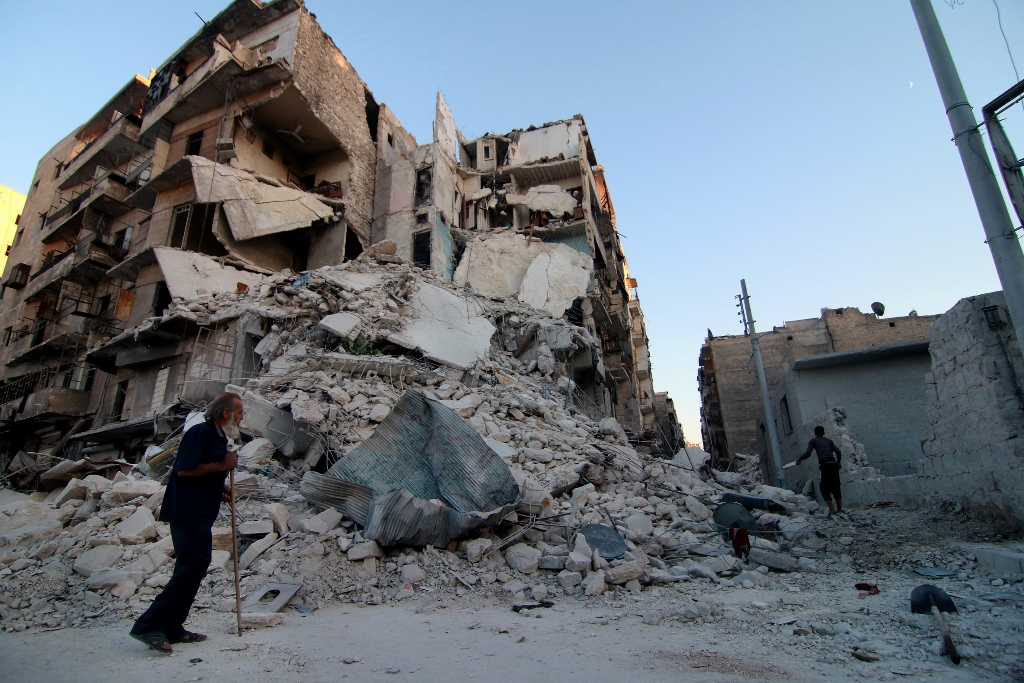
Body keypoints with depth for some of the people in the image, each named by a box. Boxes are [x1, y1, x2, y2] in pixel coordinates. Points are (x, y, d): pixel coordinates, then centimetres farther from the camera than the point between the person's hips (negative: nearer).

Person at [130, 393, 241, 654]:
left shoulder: (219, 437, 17)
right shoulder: (199, 432, -14)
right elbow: (184, 469, -21)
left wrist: (220, 488, 9)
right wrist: (221, 465, -16)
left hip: (200, 513, 10)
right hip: (187, 511, -10)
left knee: (190, 567, 12)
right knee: (194, 564, -14)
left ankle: (171, 629, 20)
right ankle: (149, 625, -8)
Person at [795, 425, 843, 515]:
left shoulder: (813, 441, 9)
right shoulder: (829, 441, 21)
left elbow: (808, 453, -2)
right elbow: (838, 452, 11)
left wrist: (800, 459, 14)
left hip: (825, 465, -5)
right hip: (834, 465, 5)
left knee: (825, 488, 1)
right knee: (836, 487, 14)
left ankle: (832, 509, -8)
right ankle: (839, 508, 16)